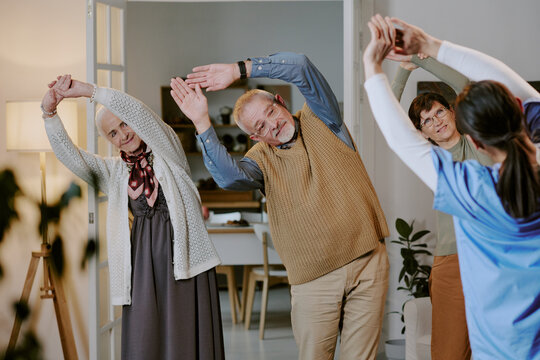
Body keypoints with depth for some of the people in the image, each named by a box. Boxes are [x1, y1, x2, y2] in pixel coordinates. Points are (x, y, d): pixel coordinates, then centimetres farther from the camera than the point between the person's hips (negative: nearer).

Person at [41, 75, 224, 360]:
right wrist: (49, 113, -14)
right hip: (143, 263, 3)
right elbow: (69, 156, 2)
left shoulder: (167, 152, 5)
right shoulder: (113, 171, 15)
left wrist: (86, 90, -12)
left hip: (184, 258, -3)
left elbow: (135, 111, -9)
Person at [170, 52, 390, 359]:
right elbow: (229, 176, -21)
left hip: (369, 264, 0)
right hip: (314, 279, 0)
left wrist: (239, 70, -14)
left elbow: (299, 66, -11)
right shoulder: (262, 160, 4)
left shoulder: (320, 121, 4)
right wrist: (202, 123, -28)